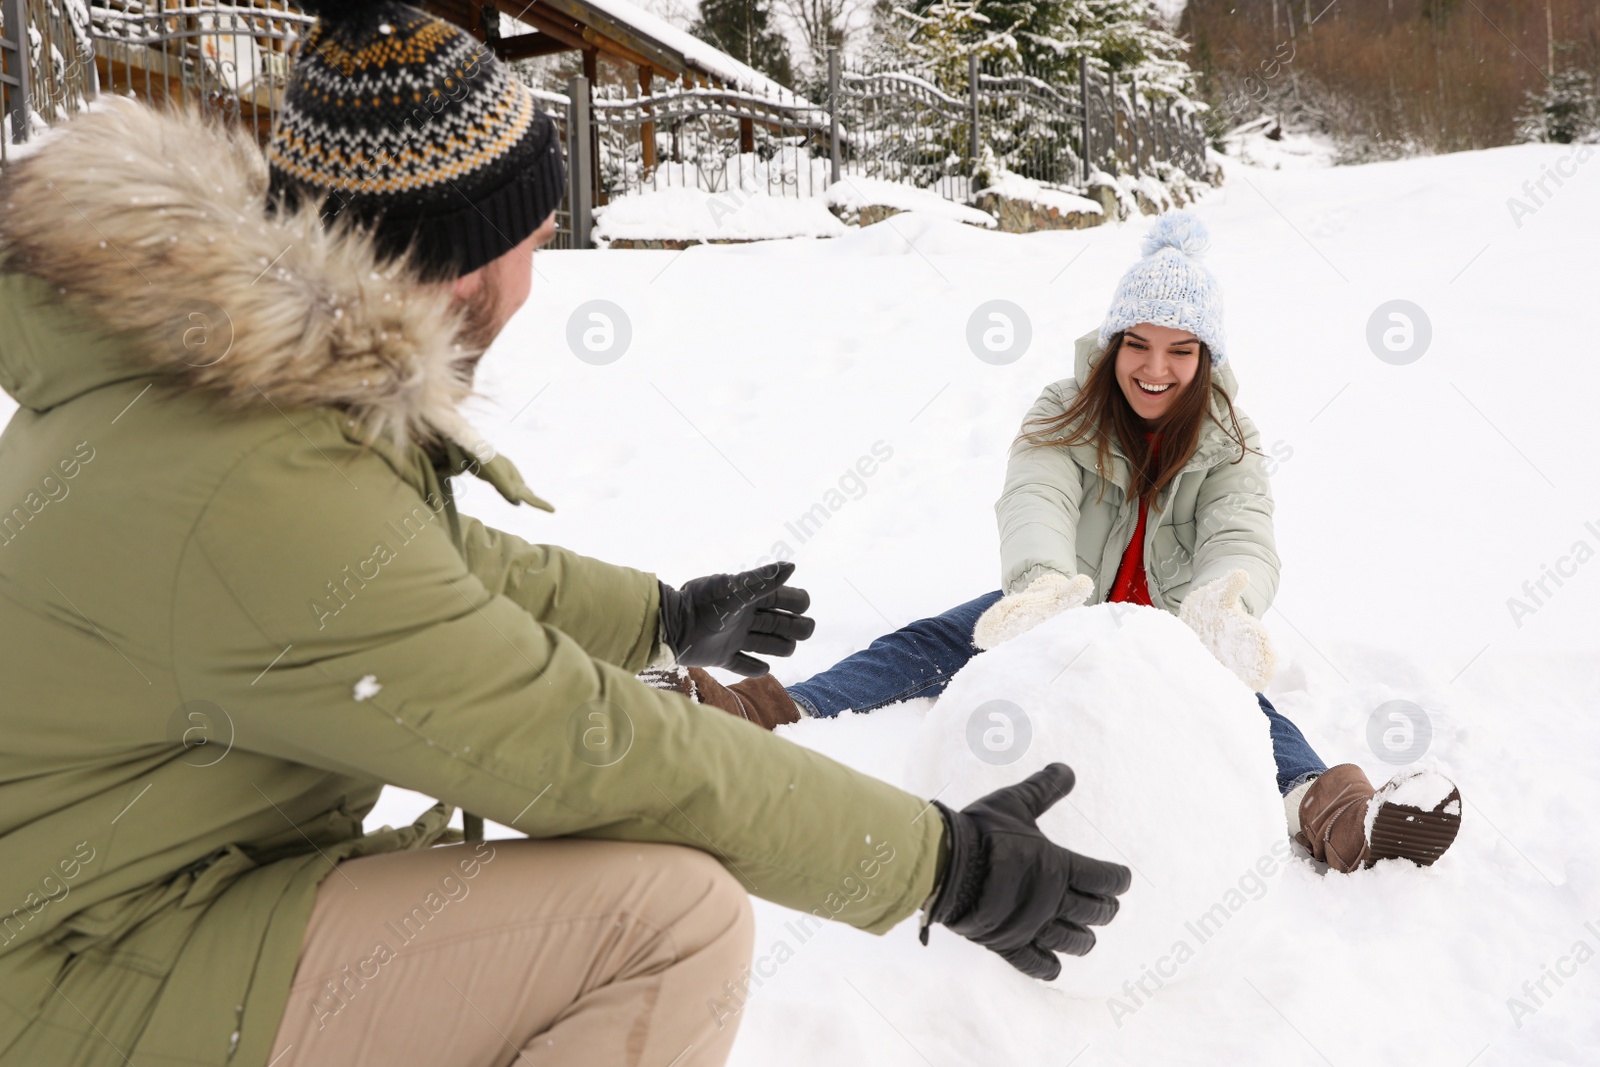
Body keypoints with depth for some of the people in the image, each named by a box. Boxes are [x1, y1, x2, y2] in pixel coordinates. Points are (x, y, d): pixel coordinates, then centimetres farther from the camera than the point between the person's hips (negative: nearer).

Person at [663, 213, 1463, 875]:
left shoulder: (1227, 445, -4)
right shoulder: (1066, 416, -5)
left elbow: (1243, 539, -22)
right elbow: (1035, 500, -26)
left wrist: (1224, 603, -49)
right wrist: (1044, 582, -51)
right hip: (1068, 609, 1)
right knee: (931, 646, -23)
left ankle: (1331, 811, -58)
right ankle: (768, 717, -40)